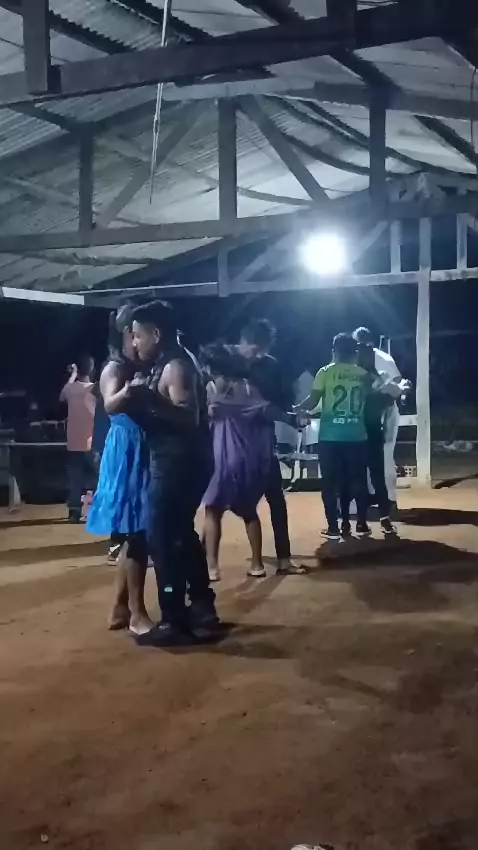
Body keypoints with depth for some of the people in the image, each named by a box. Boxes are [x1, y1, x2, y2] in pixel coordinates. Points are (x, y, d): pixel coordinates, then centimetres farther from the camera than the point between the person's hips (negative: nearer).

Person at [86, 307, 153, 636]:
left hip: (144, 454, 8)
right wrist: (132, 388, -45)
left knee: (134, 536, 12)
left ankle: (121, 608, 22)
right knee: (137, 534, -7)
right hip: (127, 454, -8)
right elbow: (111, 405, -28)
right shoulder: (115, 368, -9)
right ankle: (137, 613, 0)